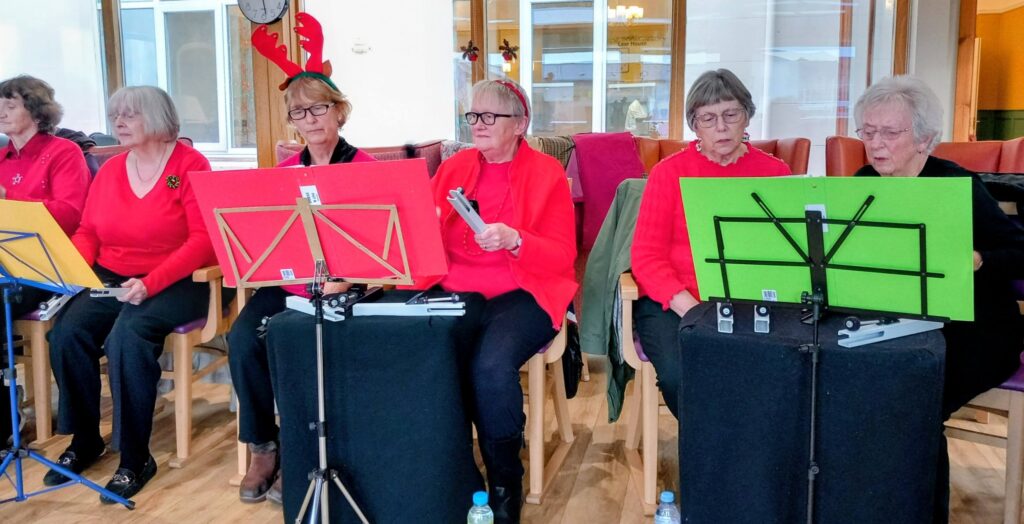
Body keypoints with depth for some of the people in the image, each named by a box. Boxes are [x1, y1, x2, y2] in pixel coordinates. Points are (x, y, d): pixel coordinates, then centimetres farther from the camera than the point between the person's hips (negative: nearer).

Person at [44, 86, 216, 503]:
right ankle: (84, 440, 1)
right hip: (110, 279, 5)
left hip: (174, 283, -5)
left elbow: (203, 240, -15)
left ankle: (136, 458, -16)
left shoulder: (190, 165, -7)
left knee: (128, 336, -31)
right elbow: (87, 231, 14)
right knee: (67, 331, -20)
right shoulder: (110, 170, 11)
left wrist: (151, 283, -24)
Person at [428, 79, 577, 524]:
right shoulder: (453, 168, 13)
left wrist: (514, 240, -23)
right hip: (456, 291, 4)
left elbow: (561, 256, -6)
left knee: (492, 364, -32)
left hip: (523, 293, -3)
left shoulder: (547, 173, 1)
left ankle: (505, 485, -7)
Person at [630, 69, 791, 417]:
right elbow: (647, 257, -2)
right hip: (673, 304, -1)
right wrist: (689, 308, -17)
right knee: (680, 374, -28)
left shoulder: (774, 172, 9)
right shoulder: (669, 172, 4)